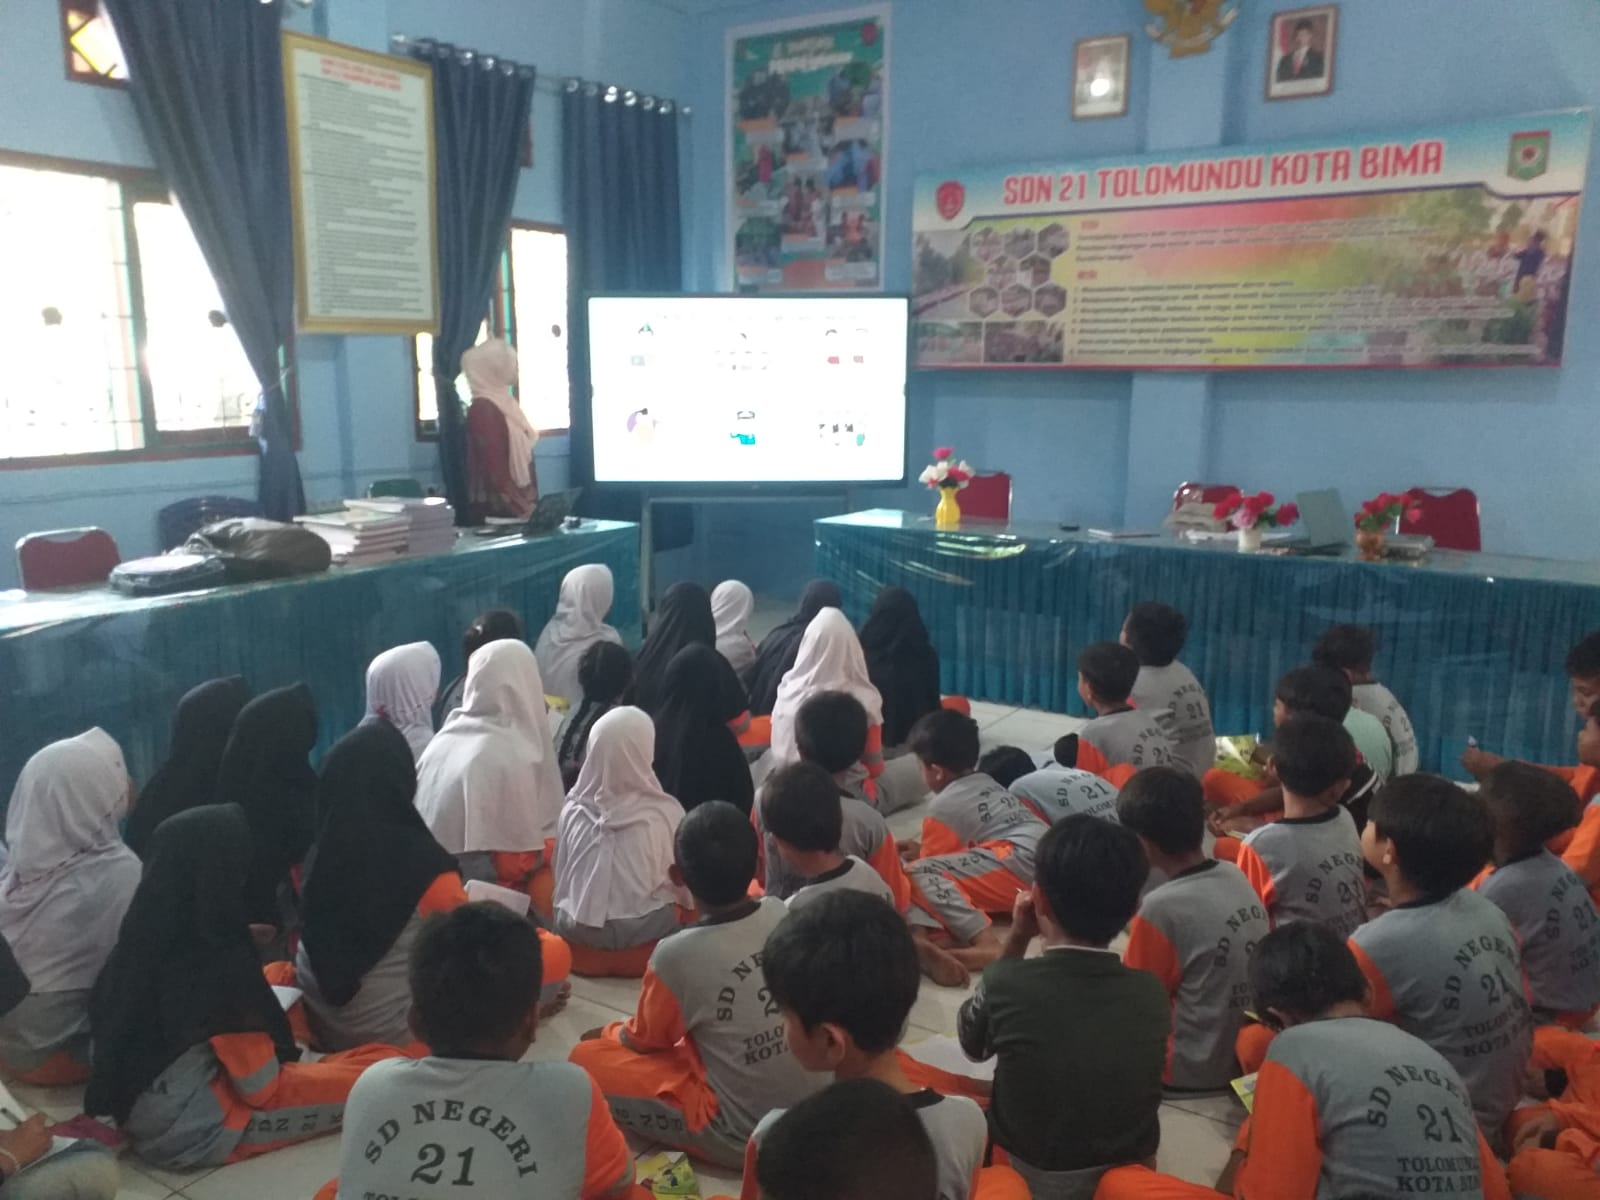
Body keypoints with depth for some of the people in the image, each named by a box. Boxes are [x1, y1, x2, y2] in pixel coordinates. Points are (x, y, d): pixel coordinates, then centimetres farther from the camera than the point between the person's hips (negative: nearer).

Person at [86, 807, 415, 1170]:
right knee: (386, 1070, -11)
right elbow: (259, 1088, -18)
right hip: (194, 1132, -8)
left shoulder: (140, 939, -6)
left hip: (133, 1116, 8)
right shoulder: (222, 960, -26)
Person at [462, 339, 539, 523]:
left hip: (519, 506, 9)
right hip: (498, 509, -9)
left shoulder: (503, 402, 15)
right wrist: (523, 508, -23)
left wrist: (529, 504, 15)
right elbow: (495, 466, -20)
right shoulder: (482, 408, -14)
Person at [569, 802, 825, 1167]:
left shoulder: (677, 955, -23)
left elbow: (644, 1040, -3)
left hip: (744, 1135, -6)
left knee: (588, 1059, 1)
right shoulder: (784, 915, -10)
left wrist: (608, 1034, 18)